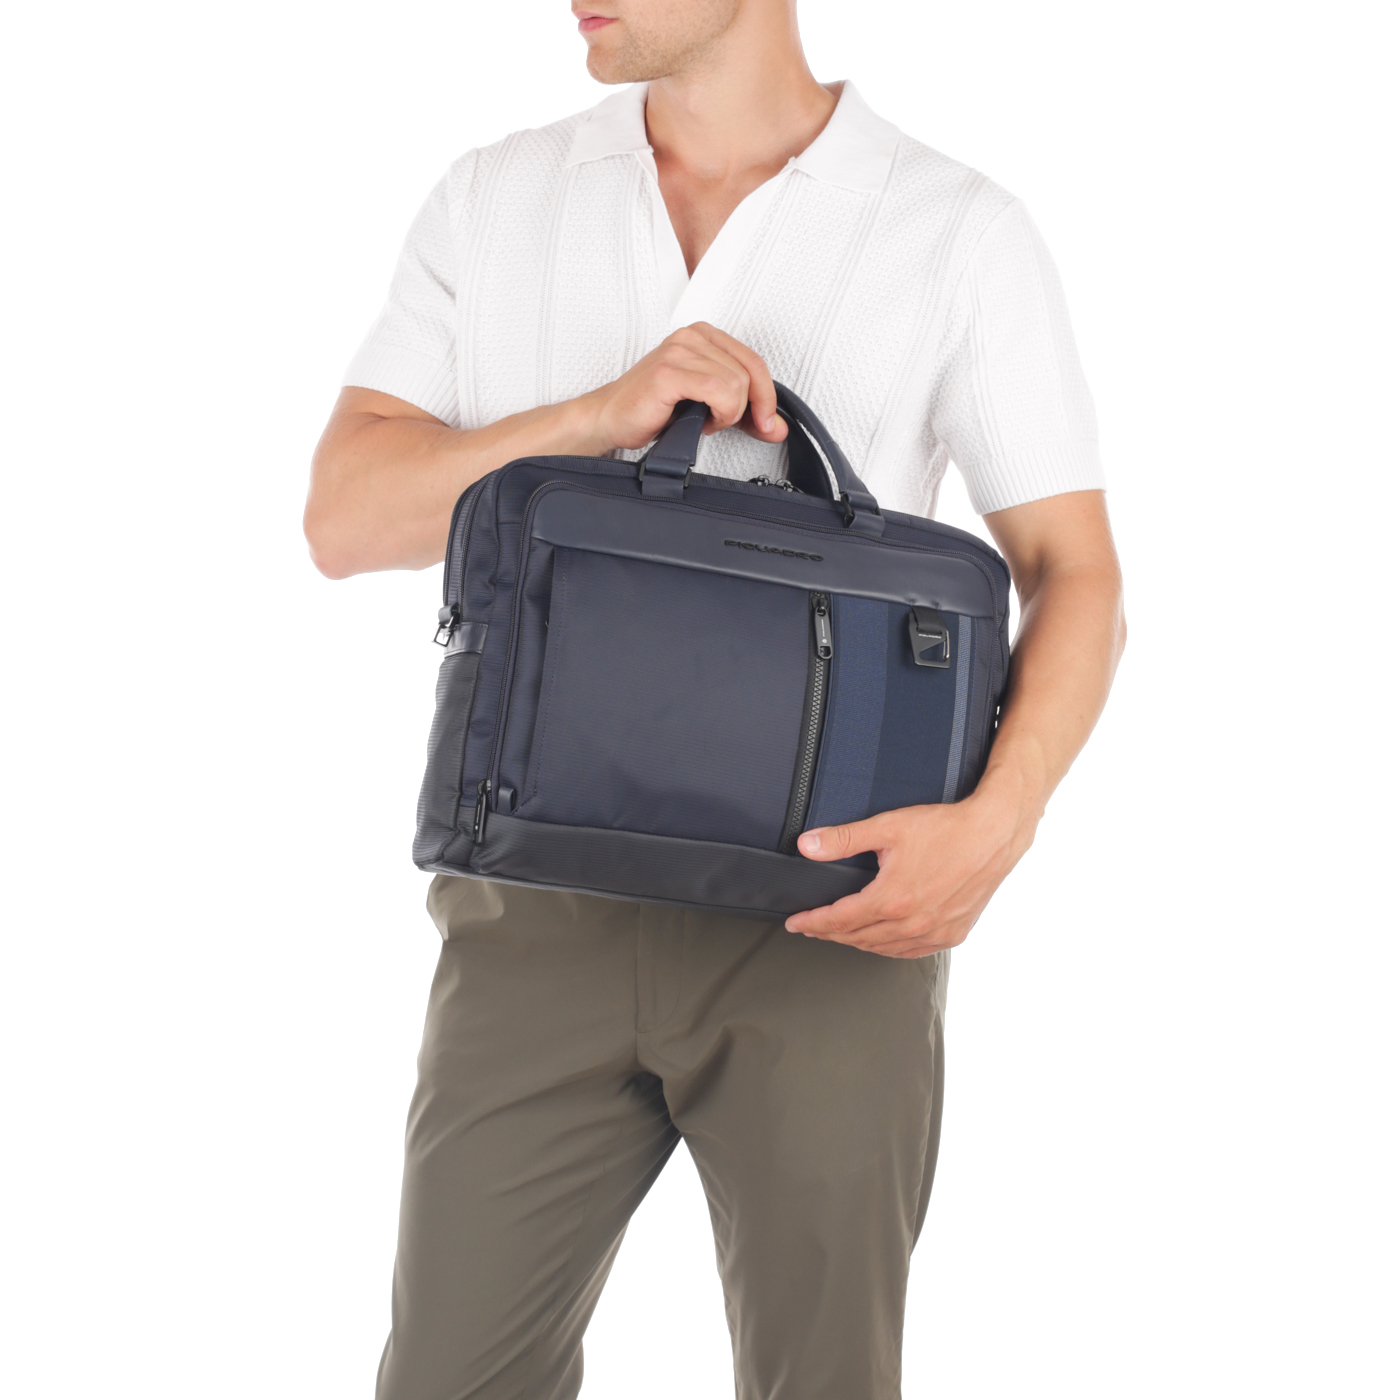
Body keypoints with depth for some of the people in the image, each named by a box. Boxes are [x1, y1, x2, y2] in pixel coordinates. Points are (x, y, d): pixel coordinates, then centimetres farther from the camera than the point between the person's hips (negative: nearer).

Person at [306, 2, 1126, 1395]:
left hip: (833, 911, -2)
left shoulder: (965, 235, -1)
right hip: (544, 905, 2)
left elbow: (1074, 575, -1)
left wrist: (996, 824, -19)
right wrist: (607, 412, -16)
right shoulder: (490, 203, 7)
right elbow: (346, 519, -1)